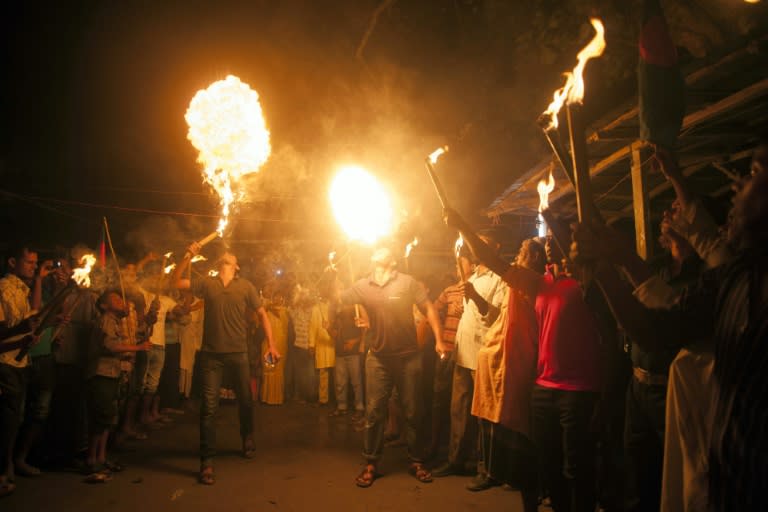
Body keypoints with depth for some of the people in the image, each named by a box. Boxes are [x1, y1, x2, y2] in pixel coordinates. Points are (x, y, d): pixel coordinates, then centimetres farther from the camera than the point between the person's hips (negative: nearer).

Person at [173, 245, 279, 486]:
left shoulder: (245, 286, 2)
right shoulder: (207, 284, 5)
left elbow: (262, 314, 2)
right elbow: (176, 282, 4)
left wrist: (272, 344, -5)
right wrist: (189, 256, -6)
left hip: (238, 352, 1)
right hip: (211, 354, 0)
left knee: (245, 400, 14)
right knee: (209, 407, -1)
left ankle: (248, 439, 42)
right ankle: (207, 462, 9)